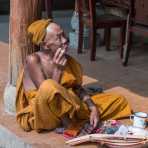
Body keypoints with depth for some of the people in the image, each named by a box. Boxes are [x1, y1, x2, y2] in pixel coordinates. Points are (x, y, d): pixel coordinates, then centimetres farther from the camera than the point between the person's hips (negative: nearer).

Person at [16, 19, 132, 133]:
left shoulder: (67, 60, 4)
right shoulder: (33, 60, -12)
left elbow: (77, 88, 9)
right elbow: (46, 94, -19)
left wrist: (93, 108, -5)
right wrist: (57, 70, -25)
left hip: (70, 109, 7)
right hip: (43, 115, -6)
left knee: (118, 99, 4)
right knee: (48, 87, -40)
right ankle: (69, 124, -15)